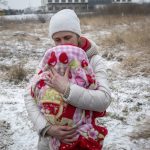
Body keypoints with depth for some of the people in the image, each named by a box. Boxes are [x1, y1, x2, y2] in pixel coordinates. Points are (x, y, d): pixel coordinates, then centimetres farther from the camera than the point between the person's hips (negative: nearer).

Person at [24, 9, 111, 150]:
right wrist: (46, 127, -27)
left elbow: (104, 100, -26)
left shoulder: (94, 61, -14)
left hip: (83, 137, -2)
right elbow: (30, 96, -13)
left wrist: (67, 90, -35)